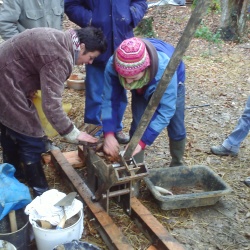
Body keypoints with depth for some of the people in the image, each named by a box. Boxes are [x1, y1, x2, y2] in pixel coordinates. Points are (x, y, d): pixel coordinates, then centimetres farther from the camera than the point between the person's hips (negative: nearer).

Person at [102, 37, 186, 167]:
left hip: (171, 83, -2)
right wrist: (109, 134, -39)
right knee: (137, 126, -5)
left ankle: (177, 166, 32)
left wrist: (143, 141, -46)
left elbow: (166, 109, -42)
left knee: (176, 129, 5)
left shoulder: (164, 68, -48)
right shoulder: (113, 66, -39)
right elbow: (110, 100, -28)